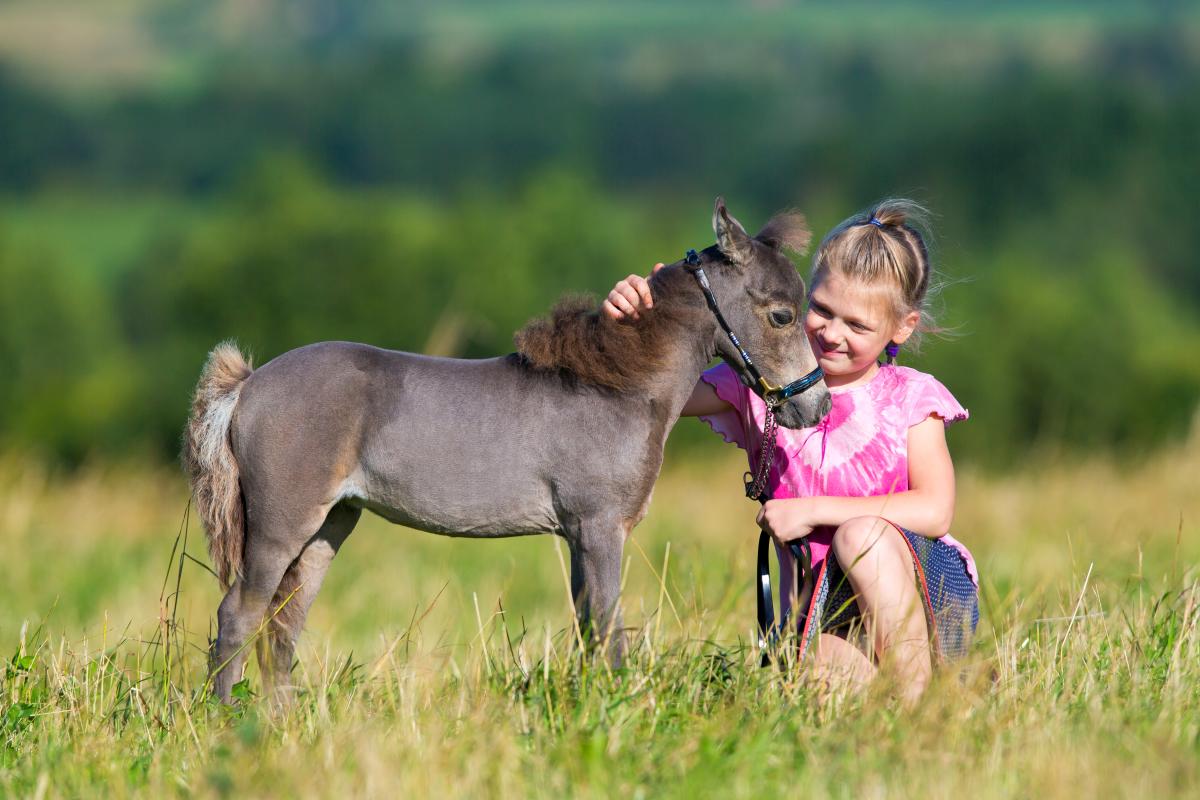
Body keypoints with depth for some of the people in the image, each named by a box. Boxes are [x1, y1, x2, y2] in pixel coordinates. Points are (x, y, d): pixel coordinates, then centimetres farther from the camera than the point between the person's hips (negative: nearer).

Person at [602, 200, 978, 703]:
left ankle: (918, 693, -25)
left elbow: (934, 512, -12)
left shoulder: (909, 398, 0)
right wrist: (629, 326, -17)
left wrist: (814, 510, -16)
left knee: (860, 533, -34)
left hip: (935, 596, 0)